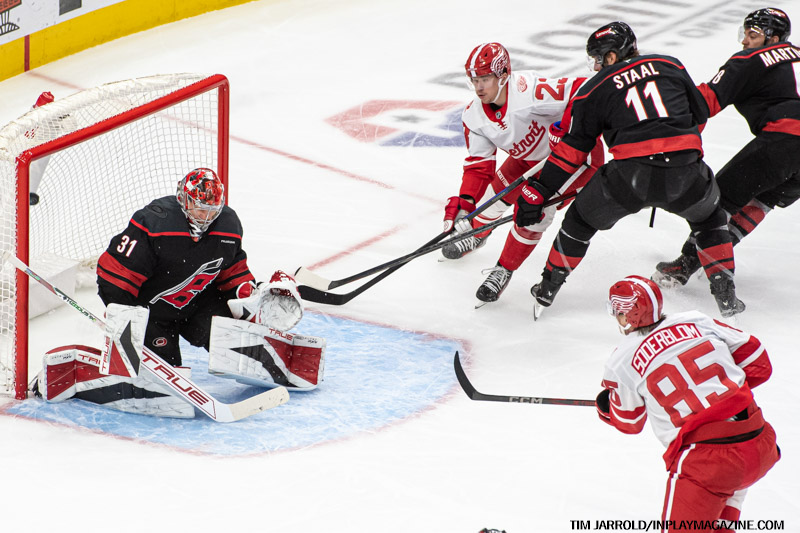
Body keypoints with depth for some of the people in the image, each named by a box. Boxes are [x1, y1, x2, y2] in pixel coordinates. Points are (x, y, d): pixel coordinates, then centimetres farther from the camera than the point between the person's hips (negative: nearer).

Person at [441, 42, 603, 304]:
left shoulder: (529, 91, -38)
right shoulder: (474, 116, -13)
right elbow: (478, 164, -8)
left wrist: (566, 128, -46)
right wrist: (464, 202, -21)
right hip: (530, 157, 7)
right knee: (494, 193, 12)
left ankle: (505, 270, 1)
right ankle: (476, 234, 47)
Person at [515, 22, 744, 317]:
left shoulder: (594, 90, 13)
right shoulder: (670, 65, 19)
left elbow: (572, 151, 12)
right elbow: (700, 114, 24)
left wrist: (536, 192, 17)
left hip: (630, 174, -2)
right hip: (686, 169, 2)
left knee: (583, 218, 24)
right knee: (708, 215, 32)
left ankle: (548, 288, 32)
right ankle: (725, 293, 23)